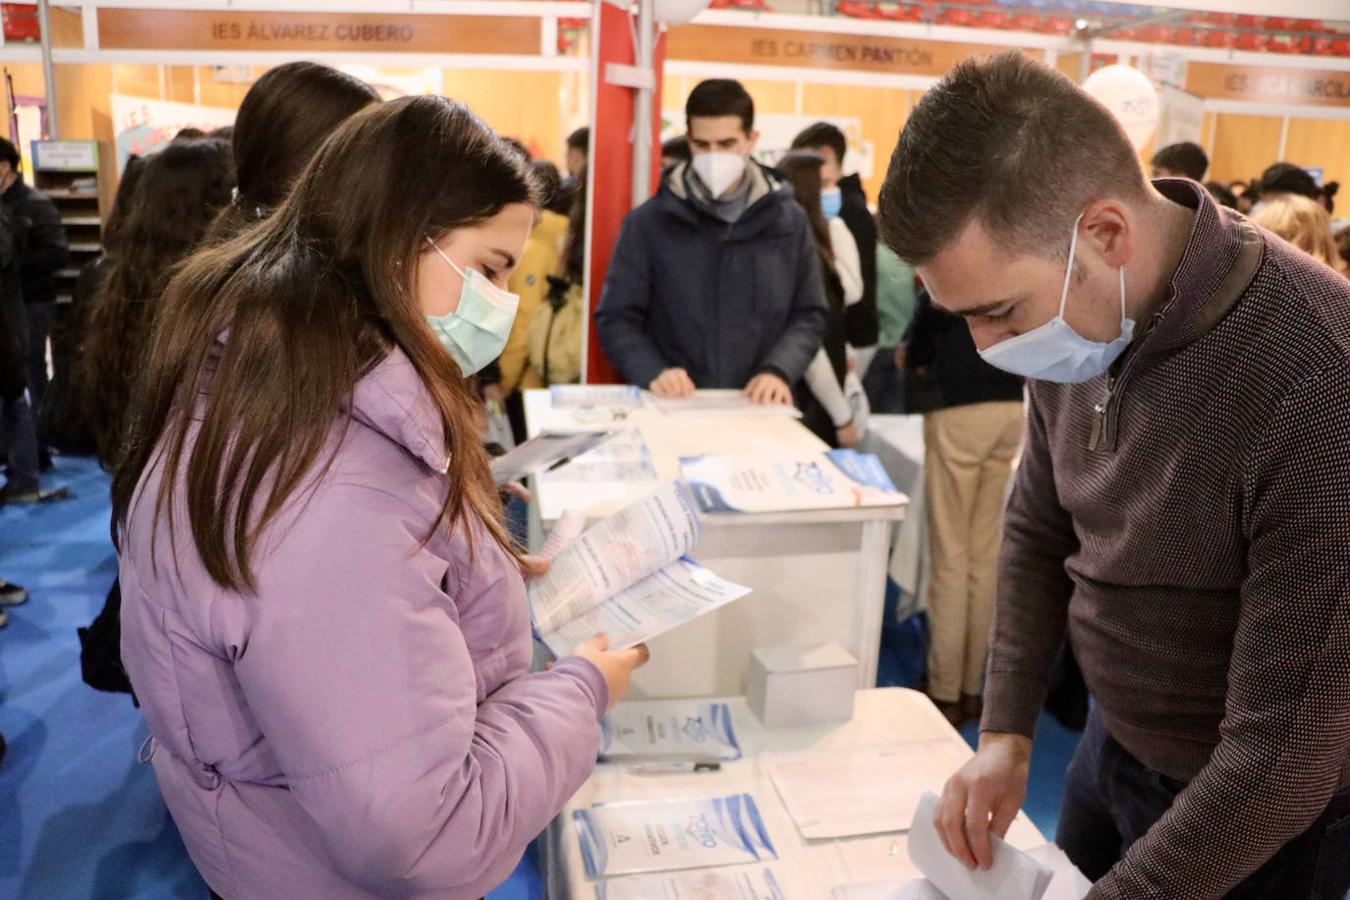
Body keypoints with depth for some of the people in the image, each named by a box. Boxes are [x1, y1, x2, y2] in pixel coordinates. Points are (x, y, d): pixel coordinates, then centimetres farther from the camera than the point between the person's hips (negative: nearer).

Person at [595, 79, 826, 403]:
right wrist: (652, 372, -14)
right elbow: (617, 318, 4)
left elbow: (809, 315, 12)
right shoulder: (647, 222, 3)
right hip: (673, 409, -1)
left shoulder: (788, 220, 9)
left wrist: (779, 370, -7)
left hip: (760, 409, 2)